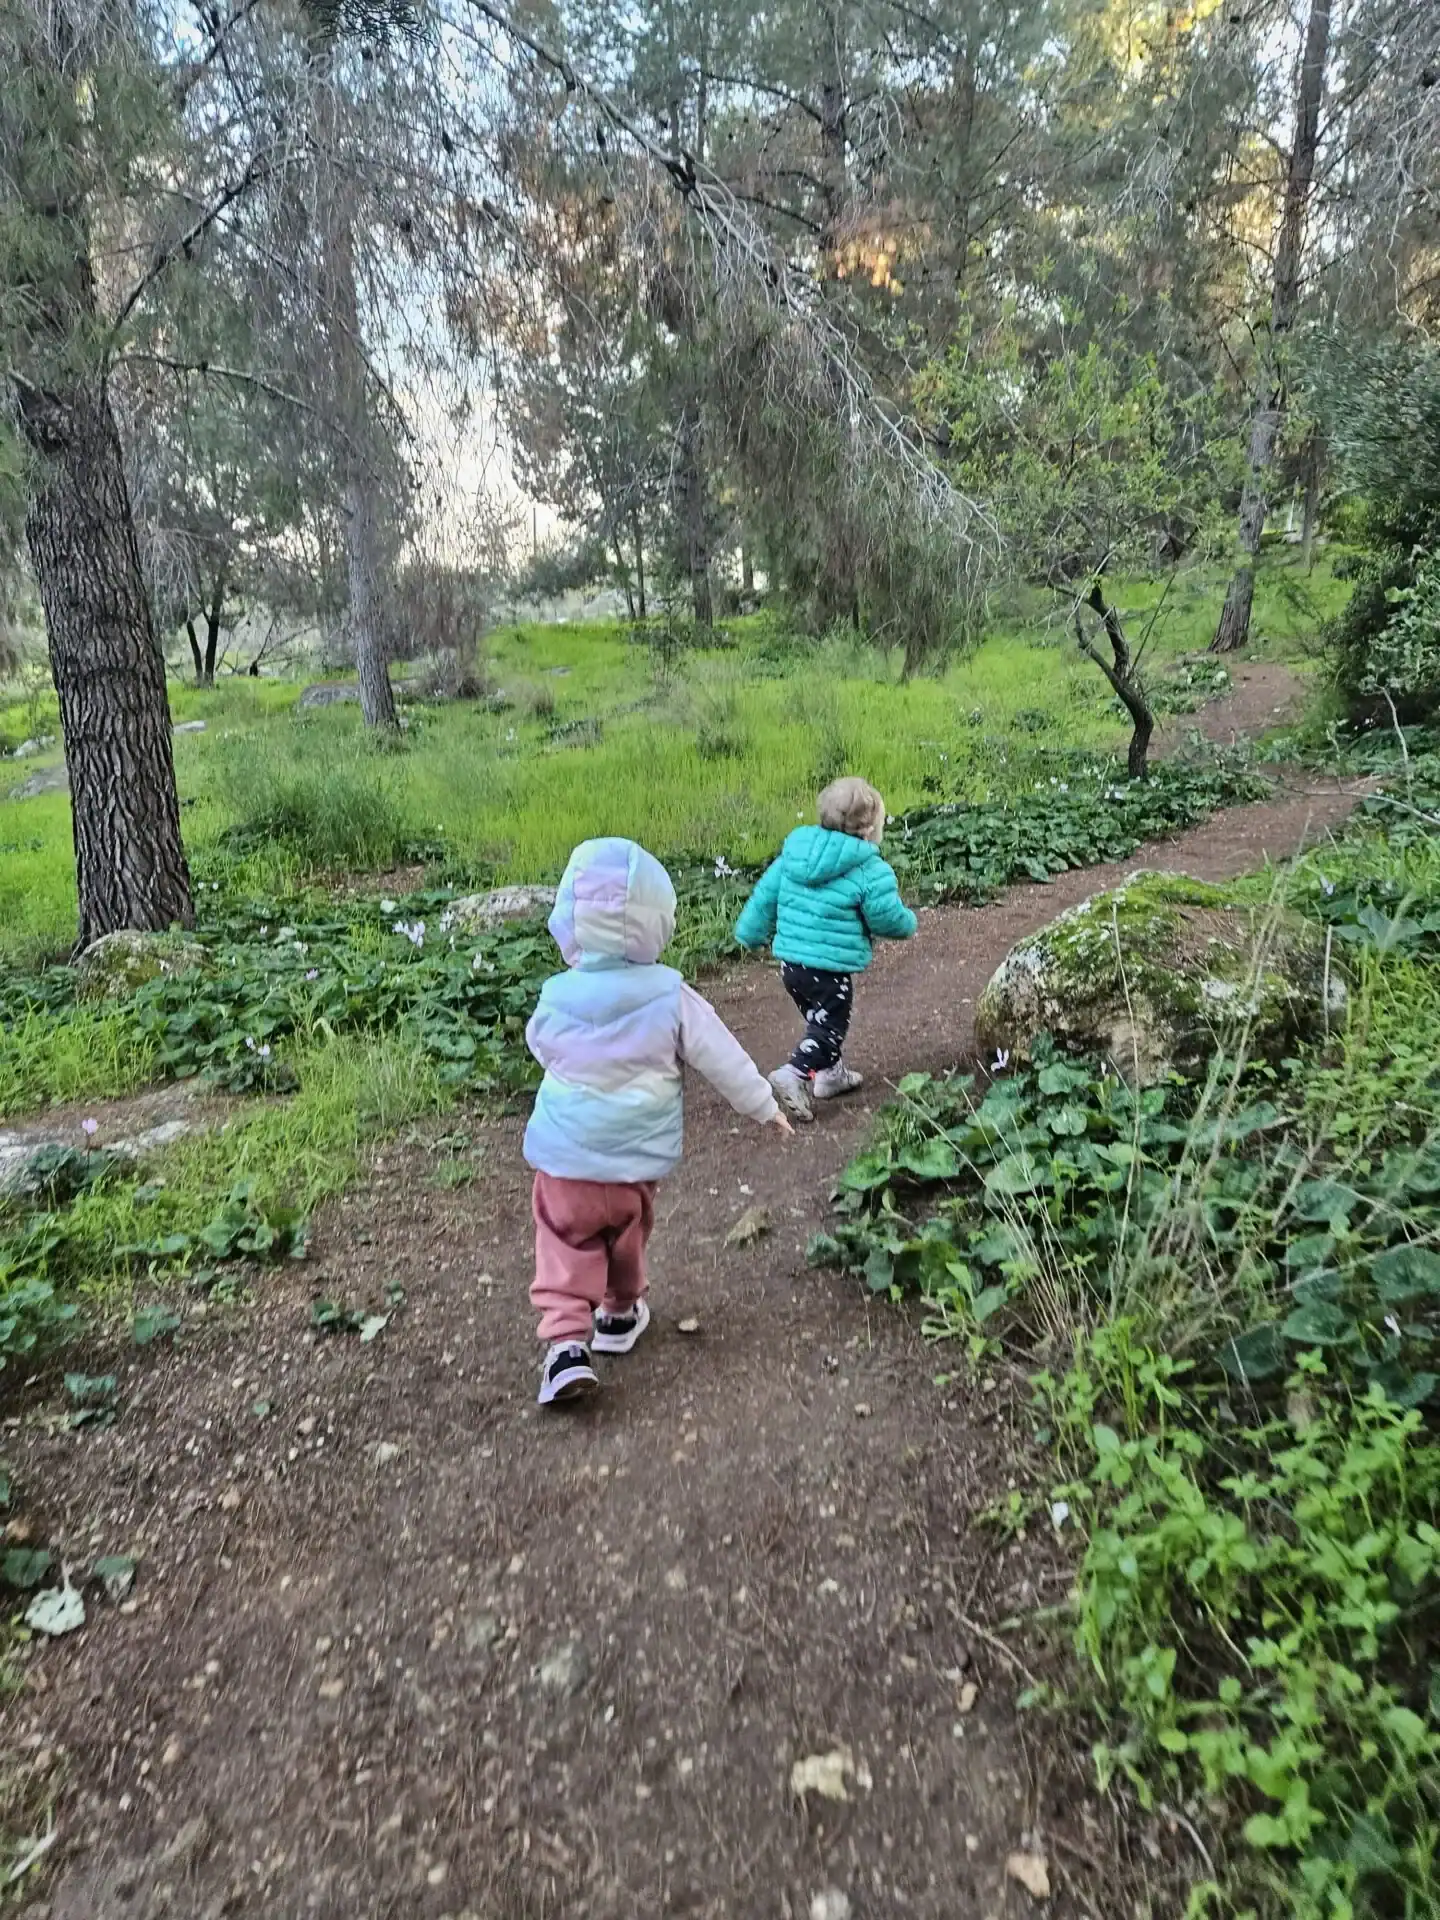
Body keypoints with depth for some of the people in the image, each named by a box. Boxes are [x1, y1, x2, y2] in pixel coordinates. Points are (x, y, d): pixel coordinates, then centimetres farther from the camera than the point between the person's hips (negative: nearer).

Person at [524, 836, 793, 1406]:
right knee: (627, 1236, 23)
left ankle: (566, 1341, -4)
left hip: (566, 1160, -1)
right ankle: (620, 1314, 42)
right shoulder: (671, 997, -15)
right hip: (637, 1160, 1)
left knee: (566, 1245, 10)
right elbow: (723, 1058, -6)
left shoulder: (557, 997, -13)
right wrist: (764, 1107, 9)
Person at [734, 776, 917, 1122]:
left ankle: (831, 1073, 38)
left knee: (821, 1019, 25)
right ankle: (794, 1074, -13)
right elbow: (890, 920, -10)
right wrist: (908, 923, 14)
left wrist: (751, 933, 22)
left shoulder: (793, 853, 3)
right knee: (828, 1028, 5)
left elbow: (765, 894, 8)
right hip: (830, 968, -7)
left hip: (790, 962, 7)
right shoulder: (871, 872, -15)